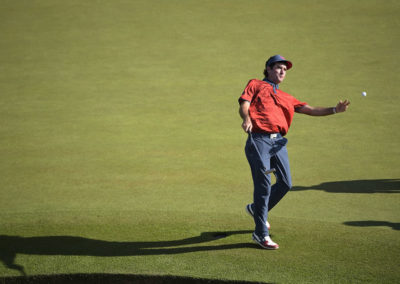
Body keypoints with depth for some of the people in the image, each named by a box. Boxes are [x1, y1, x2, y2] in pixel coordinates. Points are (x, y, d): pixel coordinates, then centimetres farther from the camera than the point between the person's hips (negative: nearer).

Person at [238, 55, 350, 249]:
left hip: (278, 142, 6)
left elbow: (309, 110, 20)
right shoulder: (255, 85, 17)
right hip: (258, 140, -6)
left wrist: (334, 110, 6)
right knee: (263, 185, -9)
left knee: (285, 183, 2)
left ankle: (257, 209, 30)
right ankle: (261, 234, -1)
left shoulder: (286, 98, 29)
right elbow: (244, 106, 2)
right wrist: (246, 119, -21)